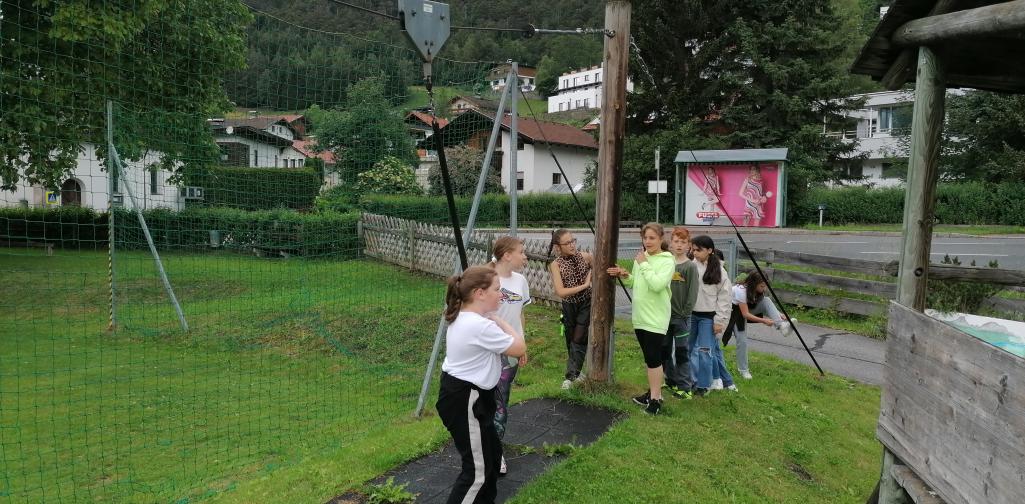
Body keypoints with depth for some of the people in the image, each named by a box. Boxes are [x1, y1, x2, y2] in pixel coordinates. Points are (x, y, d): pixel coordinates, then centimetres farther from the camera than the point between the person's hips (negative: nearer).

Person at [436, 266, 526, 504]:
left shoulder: (462, 318, 4)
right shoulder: (480, 326, -28)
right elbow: (519, 348, -16)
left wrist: (494, 321, -2)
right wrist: (499, 321, -5)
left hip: (463, 394, 11)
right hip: (465, 401, -11)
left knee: (492, 453, 24)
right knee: (478, 469, 2)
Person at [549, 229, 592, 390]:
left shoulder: (585, 256, -11)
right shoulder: (555, 264, -15)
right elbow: (560, 291, -23)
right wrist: (584, 285, -24)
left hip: (586, 303, -1)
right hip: (569, 305, 1)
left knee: (579, 339, -6)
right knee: (570, 340, 12)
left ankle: (571, 375, 2)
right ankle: (576, 371, 31)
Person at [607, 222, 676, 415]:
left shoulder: (667, 261, -12)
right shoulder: (640, 258, 7)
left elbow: (657, 285, -27)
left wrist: (644, 265, -19)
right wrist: (624, 275, 0)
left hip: (656, 318, -7)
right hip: (640, 316, 7)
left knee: (653, 358, -4)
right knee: (649, 357, 16)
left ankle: (656, 399, 7)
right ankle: (653, 392, 29)